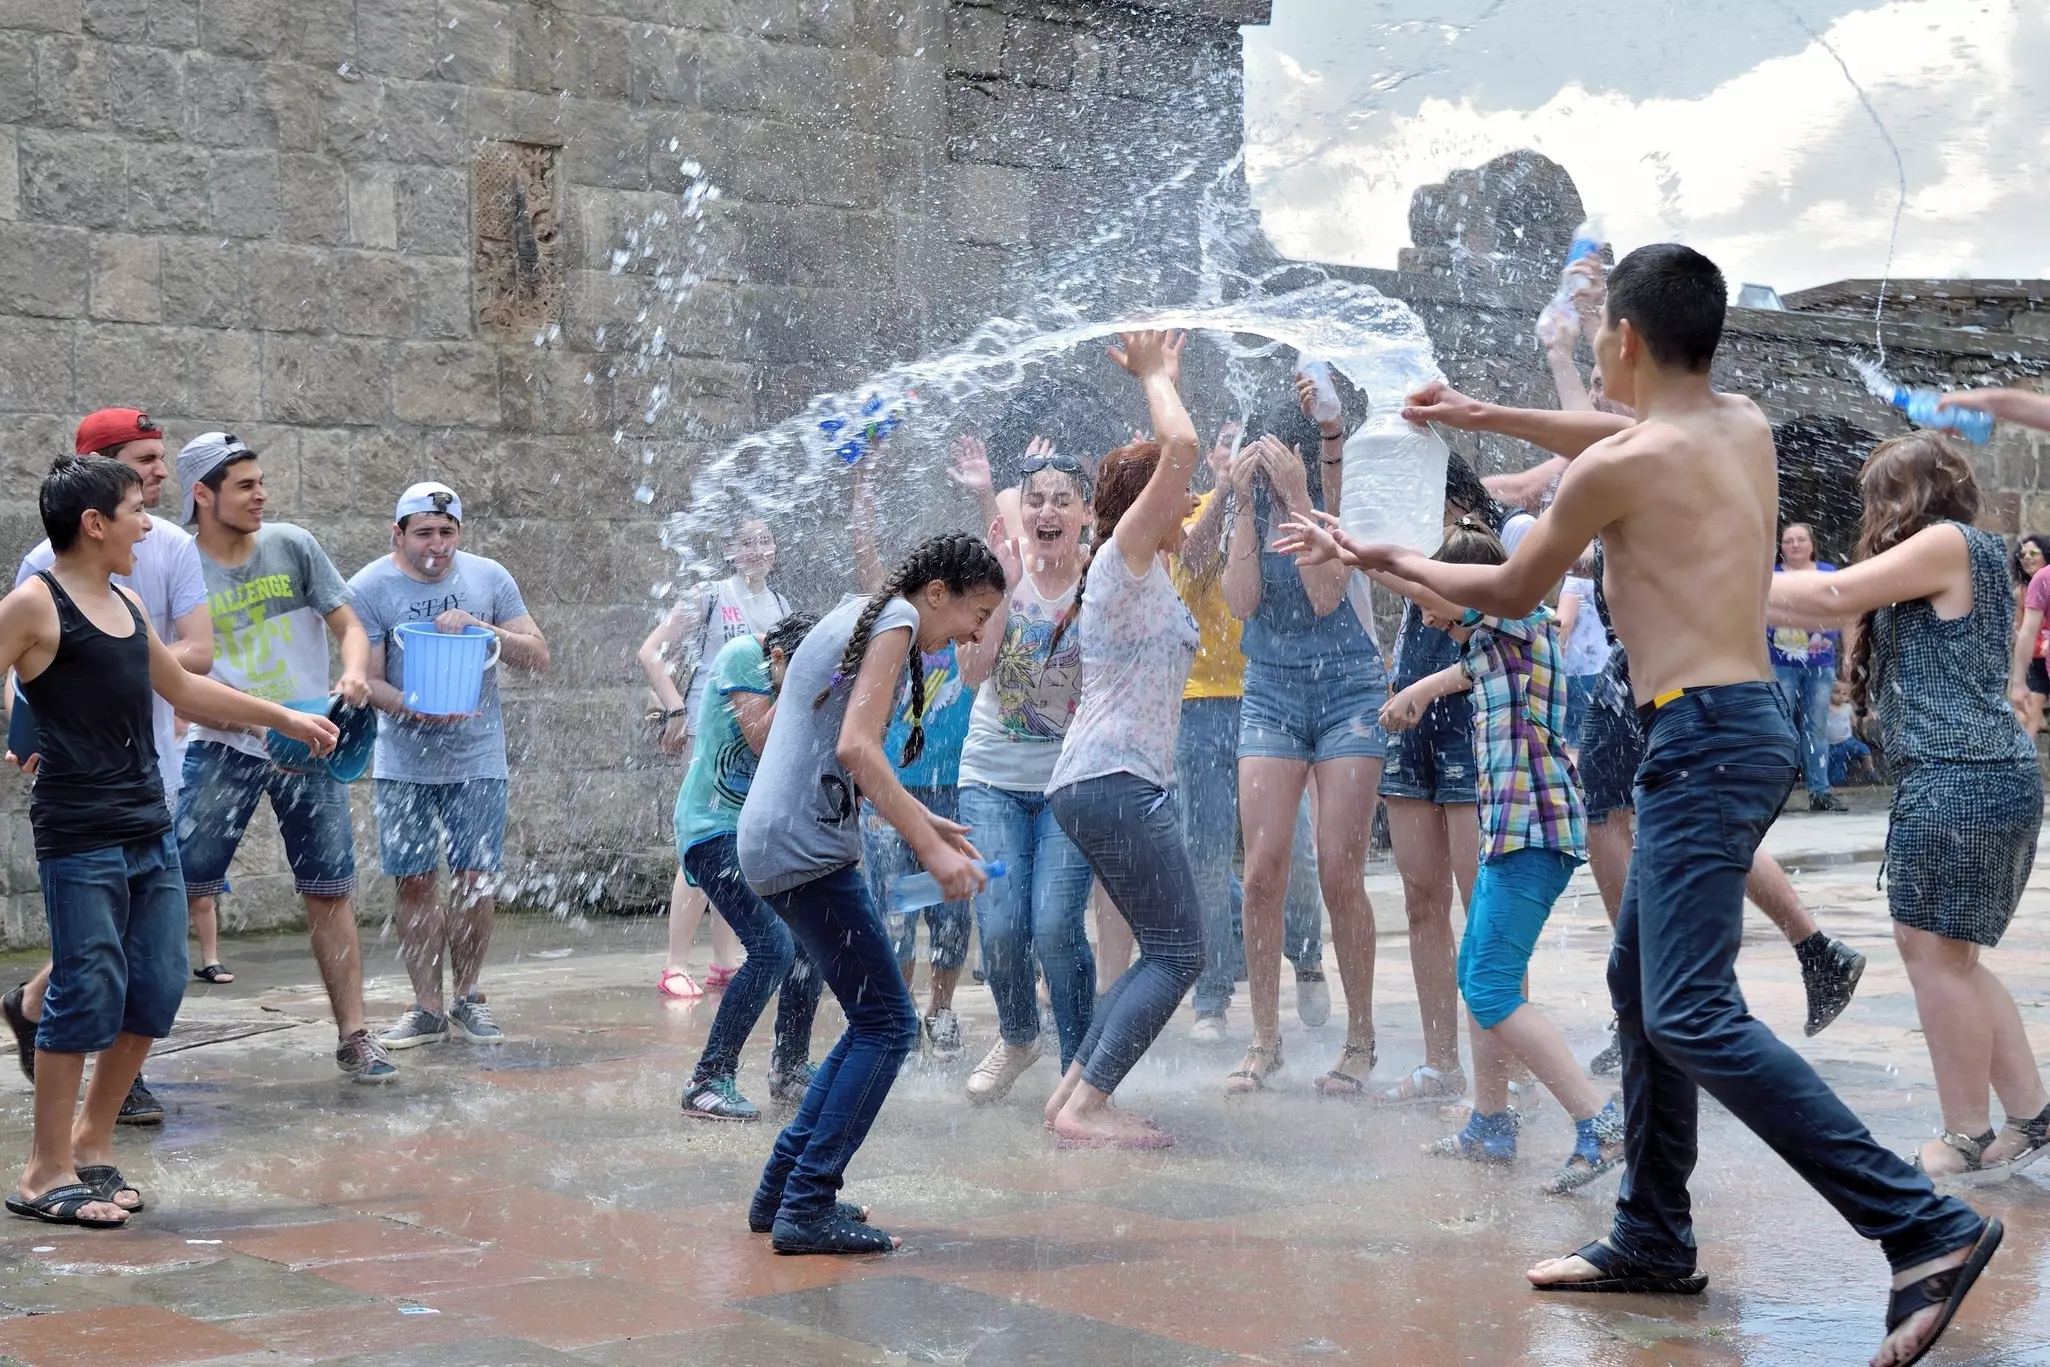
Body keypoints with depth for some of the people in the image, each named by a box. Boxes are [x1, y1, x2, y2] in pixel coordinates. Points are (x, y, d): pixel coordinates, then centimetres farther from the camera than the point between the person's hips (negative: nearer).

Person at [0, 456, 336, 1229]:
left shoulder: (128, 603, 17)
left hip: (150, 831, 8)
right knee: (87, 995, -8)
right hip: (80, 839, -8)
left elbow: (183, 687, 30)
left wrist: (285, 719, 35)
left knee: (157, 990, 7)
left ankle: (92, 1140, 22)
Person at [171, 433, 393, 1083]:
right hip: (225, 747, -2)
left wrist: (355, 672, -20)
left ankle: (354, 1037, 10)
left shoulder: (292, 545, 1)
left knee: (330, 893, 4)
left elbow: (348, 624, 2)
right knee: (183, 891, -7)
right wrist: (260, 718, -18)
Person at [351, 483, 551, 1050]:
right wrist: (421, 710, -24)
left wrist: (480, 629, -15)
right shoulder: (369, 589, -5)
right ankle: (428, 1008, 11)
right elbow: (367, 681, -6)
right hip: (404, 763, -1)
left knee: (475, 879, 1)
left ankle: (466, 998, 17)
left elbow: (538, 657, 1)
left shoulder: (489, 578, 1)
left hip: (478, 758, 1)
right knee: (414, 882, 1)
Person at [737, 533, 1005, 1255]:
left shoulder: (853, 618, 22)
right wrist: (930, 848, -22)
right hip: (806, 849, -10)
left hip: (775, 843, 10)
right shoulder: (897, 617, -7)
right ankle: (806, 1208, -9)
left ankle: (782, 1189, 15)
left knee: (876, 1023, 14)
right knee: (888, 1025, -7)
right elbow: (857, 747, -20)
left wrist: (922, 820, 25)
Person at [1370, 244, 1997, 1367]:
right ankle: (1654, 1240, 25)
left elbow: (1510, 594, 4)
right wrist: (1483, 414, 37)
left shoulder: (1617, 470, -12)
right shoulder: (1745, 427, 11)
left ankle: (1927, 1228, -19)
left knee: (1692, 1018, -14)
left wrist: (1399, 563, 21)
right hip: (1747, 723, 10)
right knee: (1641, 981, 18)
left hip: (1703, 738, -10)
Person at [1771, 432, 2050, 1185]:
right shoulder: (1944, 560, 22)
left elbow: (1832, 596, -11)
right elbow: (1851, 605, 19)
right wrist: (1759, 596, 16)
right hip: (1975, 778, 10)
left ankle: (1968, 1140, 2)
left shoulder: (1950, 541, -8)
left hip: (1962, 778, -10)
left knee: (1937, 952, -5)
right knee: (1944, 954, 13)